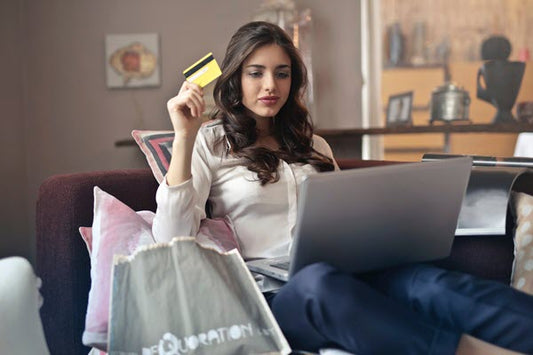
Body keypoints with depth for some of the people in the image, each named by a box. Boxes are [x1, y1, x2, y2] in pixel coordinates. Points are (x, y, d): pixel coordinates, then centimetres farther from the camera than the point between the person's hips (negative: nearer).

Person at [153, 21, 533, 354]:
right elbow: (172, 239, -3)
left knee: (427, 281, -29)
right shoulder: (209, 143, 10)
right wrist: (184, 136, -8)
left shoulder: (314, 146, 25)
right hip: (272, 292, -4)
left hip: (346, 275, 4)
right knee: (320, 280, -40)